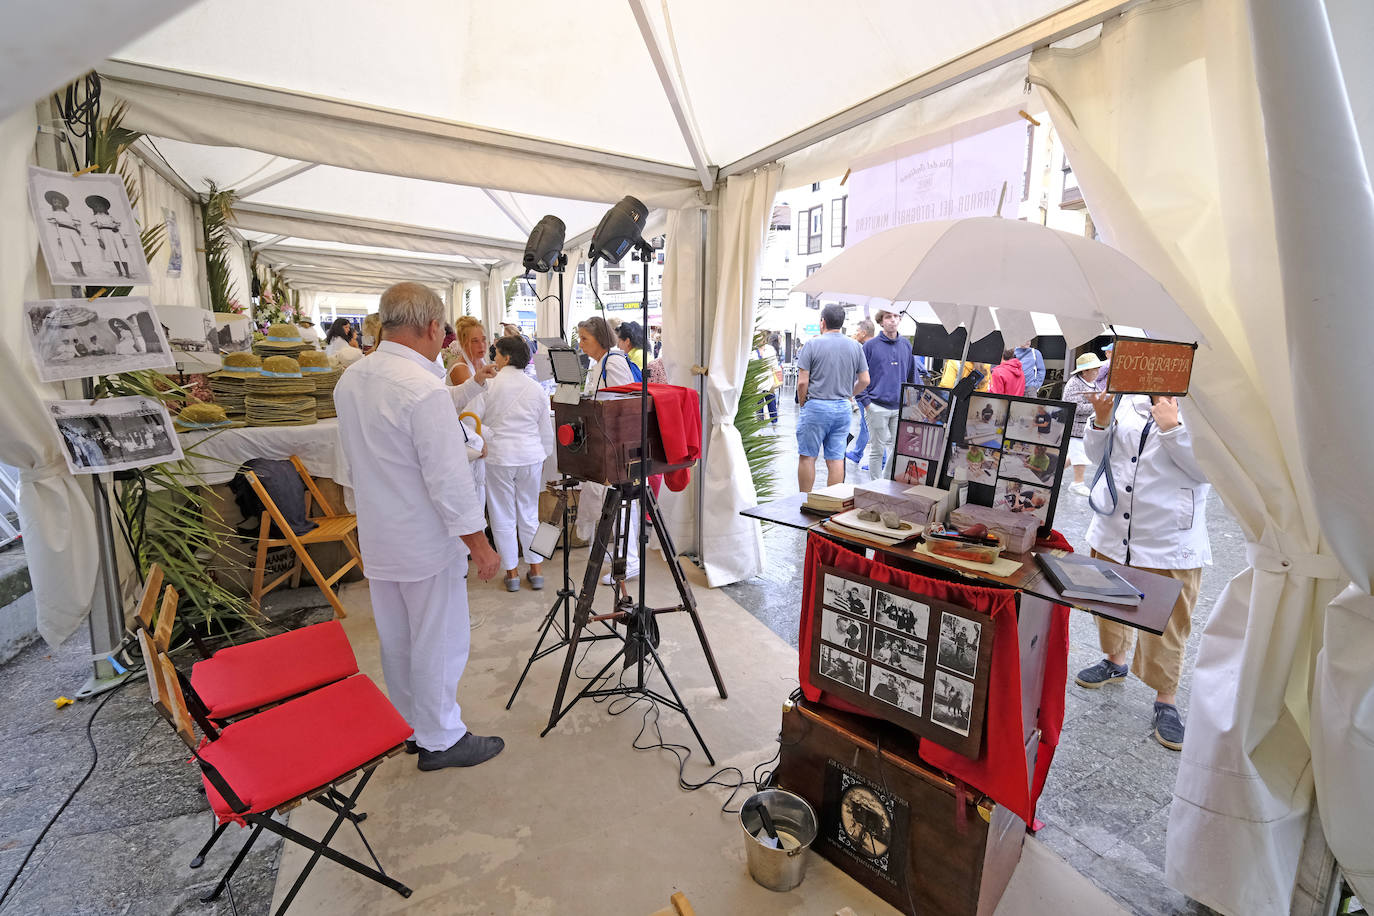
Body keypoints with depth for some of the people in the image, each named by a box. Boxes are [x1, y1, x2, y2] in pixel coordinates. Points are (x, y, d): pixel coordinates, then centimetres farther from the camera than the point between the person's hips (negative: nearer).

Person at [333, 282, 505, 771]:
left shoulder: (349, 381, 4)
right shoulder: (424, 388, -24)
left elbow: (353, 459, 14)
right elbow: (448, 479, -24)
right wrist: (479, 543, -15)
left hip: (377, 538, 9)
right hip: (426, 543, -8)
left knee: (396, 641, 20)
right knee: (438, 643, 7)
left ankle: (411, 728, 36)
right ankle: (440, 740, 23)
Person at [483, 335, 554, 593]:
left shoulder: (490, 385, -7)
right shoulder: (536, 388, 3)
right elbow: (546, 429, 10)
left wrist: (489, 435, 2)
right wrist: (543, 456, 20)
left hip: (500, 457, -3)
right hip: (531, 456, 3)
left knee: (503, 517, 9)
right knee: (530, 514, 14)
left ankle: (512, 573, 18)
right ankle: (536, 570, 20)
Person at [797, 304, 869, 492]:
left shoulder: (812, 345, -6)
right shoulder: (856, 347, 6)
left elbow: (802, 382, -9)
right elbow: (864, 381, 8)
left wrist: (802, 404, 5)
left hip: (816, 406, -4)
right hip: (843, 408, 4)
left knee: (807, 456, 5)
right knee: (836, 459, 8)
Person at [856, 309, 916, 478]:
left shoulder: (906, 345, 11)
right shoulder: (871, 345, -2)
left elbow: (912, 375, 18)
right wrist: (866, 401, -8)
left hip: (900, 407, 4)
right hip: (877, 407, -4)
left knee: (898, 448, 8)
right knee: (877, 450, 2)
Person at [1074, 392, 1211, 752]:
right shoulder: (1127, 400, 3)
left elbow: (1208, 469, -18)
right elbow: (1096, 453, 9)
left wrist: (1170, 425, -21)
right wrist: (1101, 420, -8)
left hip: (1169, 538, -5)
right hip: (1113, 527, 5)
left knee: (1167, 623, 5)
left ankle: (1166, 700, 24)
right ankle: (1115, 661, 46)